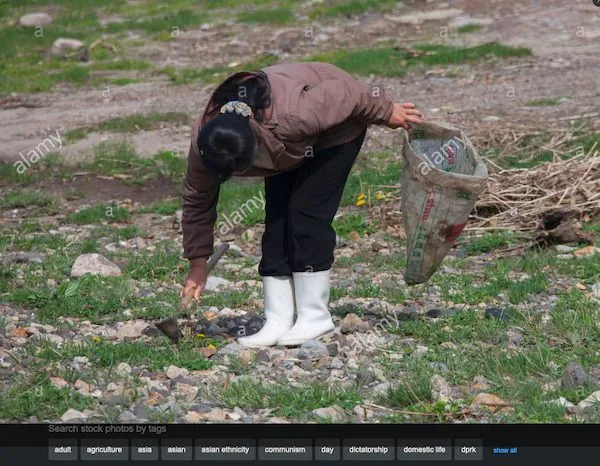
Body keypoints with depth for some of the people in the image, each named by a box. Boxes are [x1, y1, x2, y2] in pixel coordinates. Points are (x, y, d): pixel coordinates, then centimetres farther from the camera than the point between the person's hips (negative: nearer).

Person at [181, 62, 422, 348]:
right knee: (276, 221, -6)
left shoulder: (289, 117, -45)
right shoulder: (204, 141, -27)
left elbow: (344, 94, -28)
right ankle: (277, 322, -3)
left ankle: (315, 317, -9)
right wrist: (198, 262, -5)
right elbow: (197, 200, -11)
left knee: (306, 213, -16)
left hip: (337, 130, -5)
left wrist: (387, 112, -11)